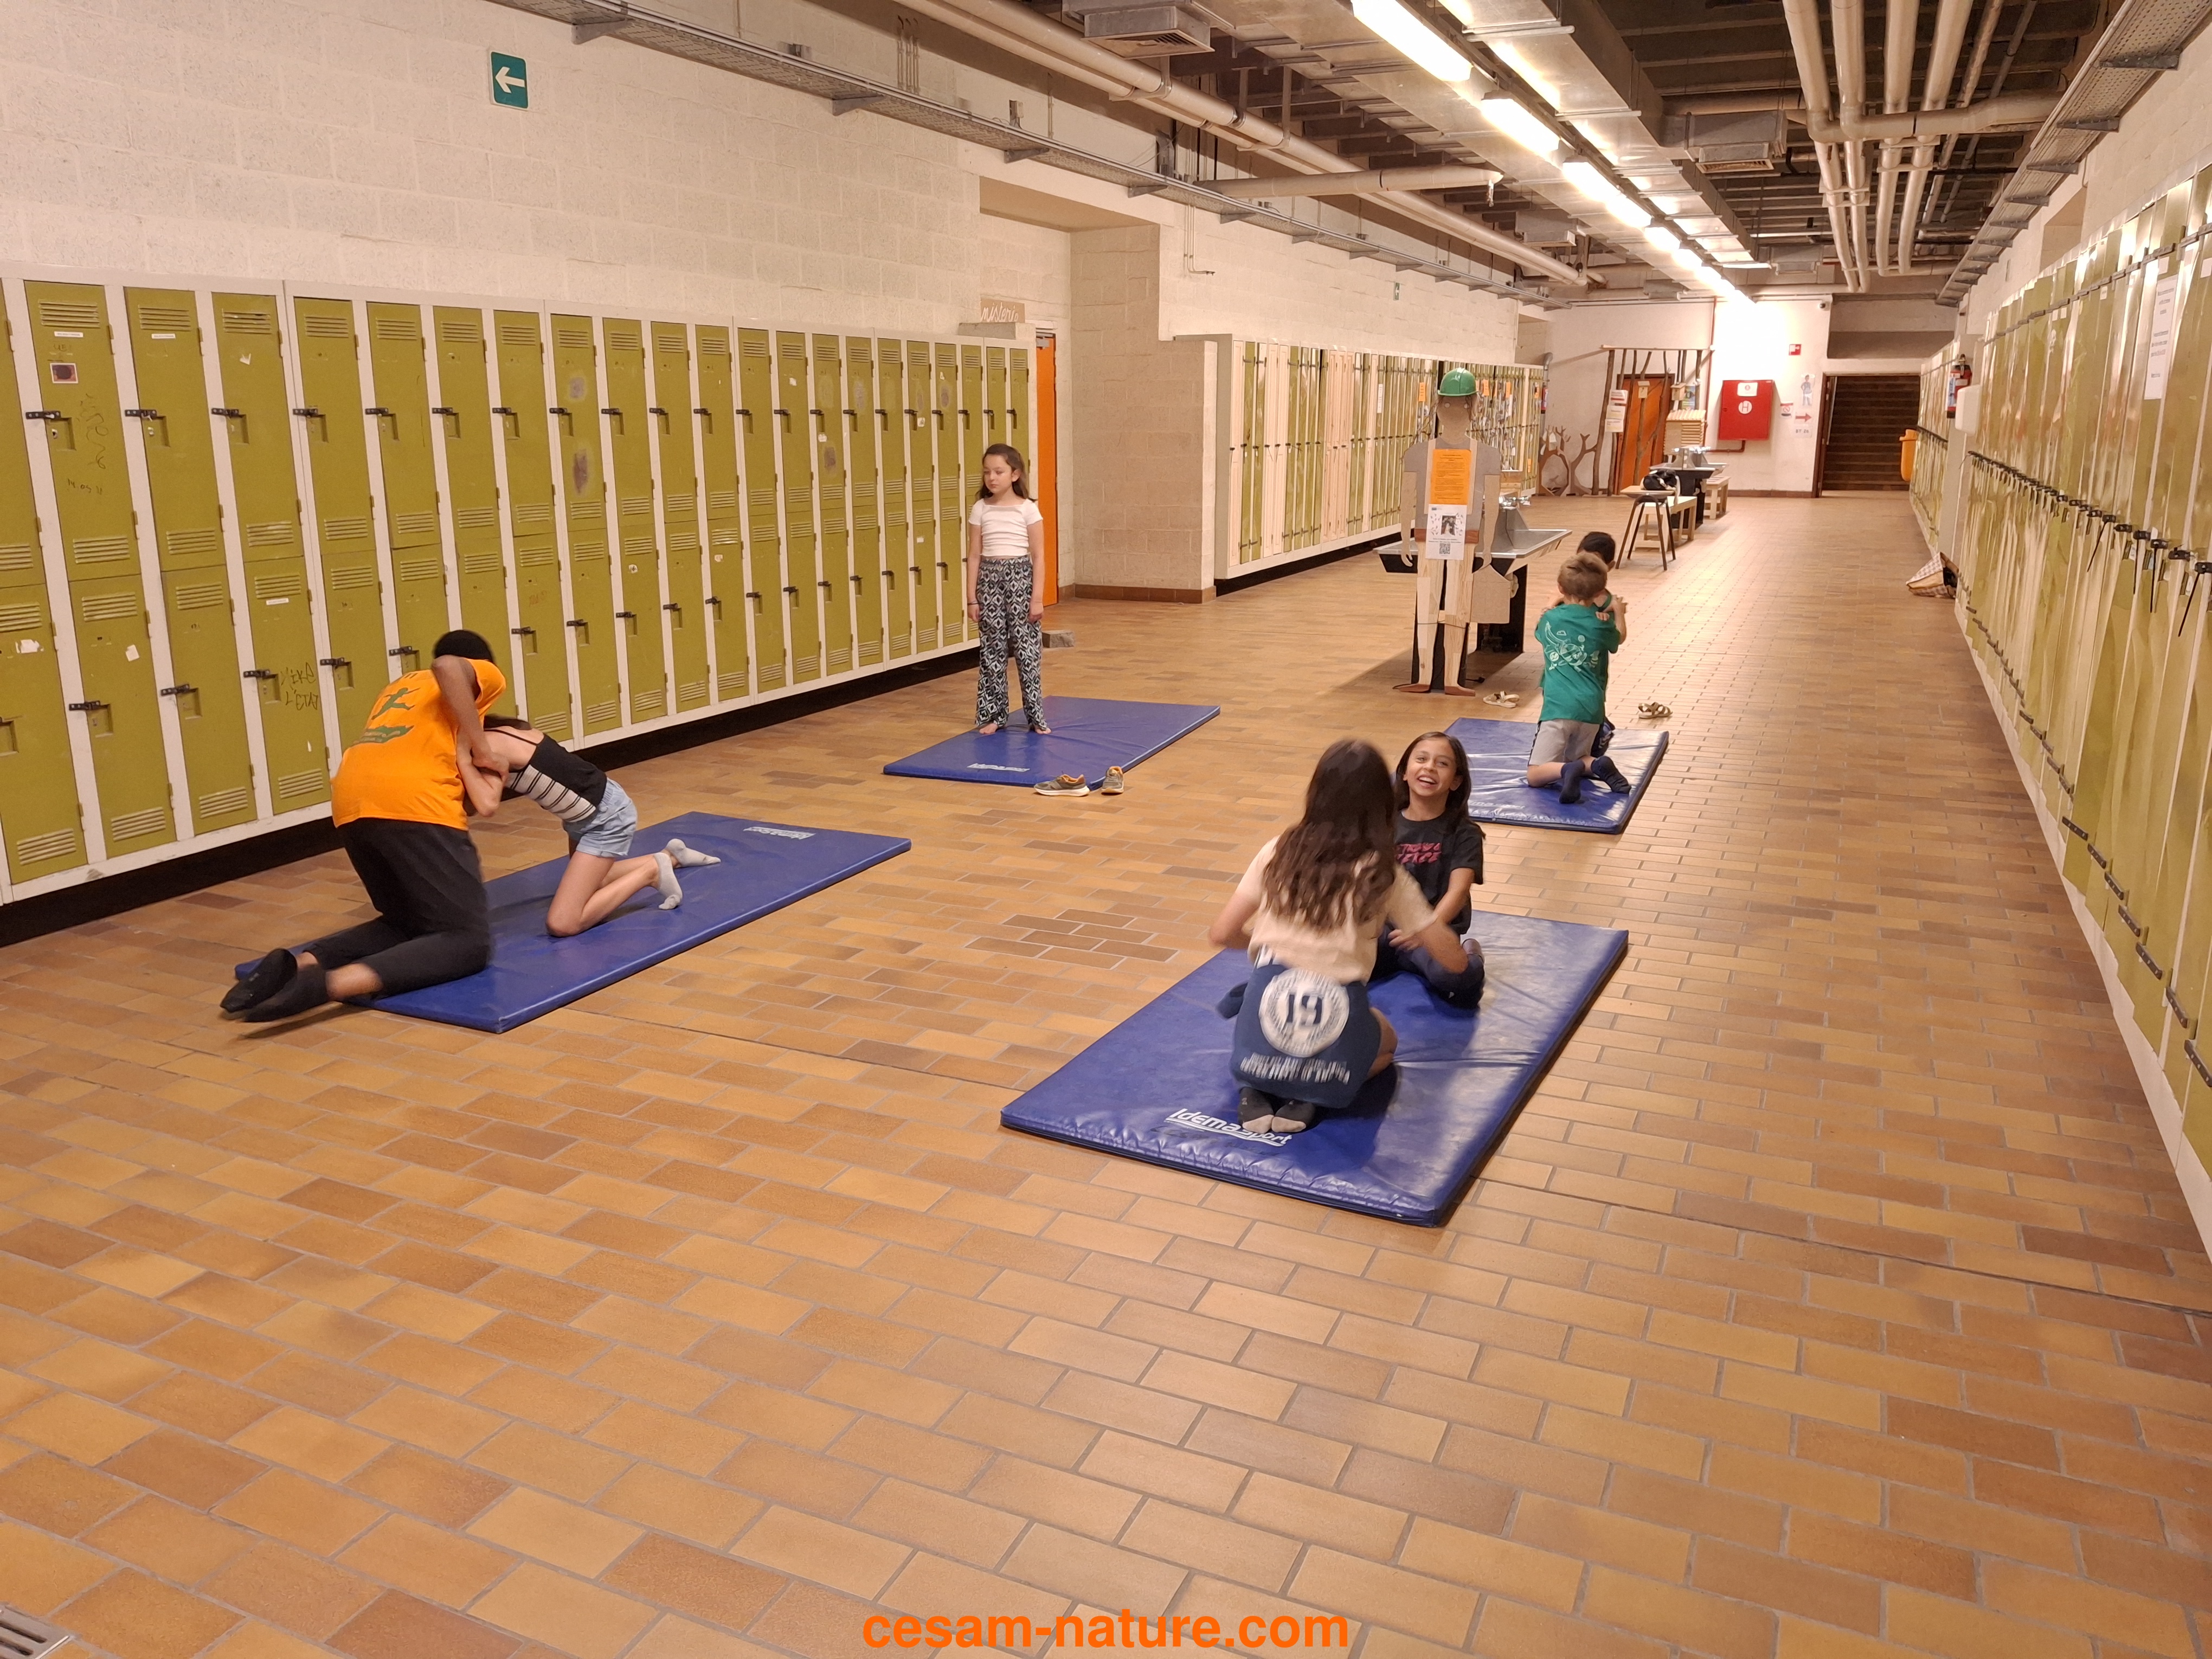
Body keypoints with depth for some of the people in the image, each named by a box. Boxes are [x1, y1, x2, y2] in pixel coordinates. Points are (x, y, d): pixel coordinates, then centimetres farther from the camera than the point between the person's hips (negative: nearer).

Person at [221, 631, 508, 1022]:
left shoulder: (401, 685, 39)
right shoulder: (485, 675, 20)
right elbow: (447, 667, -4)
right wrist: (481, 747, -1)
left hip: (353, 803, 7)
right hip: (413, 804, -7)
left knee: (407, 924, 23)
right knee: (468, 939, -4)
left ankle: (298, 963, -2)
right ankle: (331, 984, -25)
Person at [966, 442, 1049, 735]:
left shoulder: (1028, 509, -3)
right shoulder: (980, 509, 4)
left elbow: (1038, 557, -3)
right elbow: (974, 556, 5)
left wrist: (1037, 598, -9)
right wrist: (972, 598, 1)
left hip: (1020, 577, -2)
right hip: (989, 579, 2)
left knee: (1027, 647, -1)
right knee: (991, 648, 6)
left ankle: (1036, 716, 7)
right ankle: (992, 715, 14)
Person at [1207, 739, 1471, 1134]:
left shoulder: (1279, 851, 4)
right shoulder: (1384, 873, 0)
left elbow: (1222, 934, 7)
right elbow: (1454, 960, 3)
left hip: (1260, 1042, 2)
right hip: (1335, 1048, -1)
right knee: (1386, 1041, 35)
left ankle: (1258, 1090, 7)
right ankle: (1312, 1097, 6)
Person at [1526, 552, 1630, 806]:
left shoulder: (1549, 619, 4)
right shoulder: (1602, 625, 5)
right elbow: (1620, 639, 28)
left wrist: (1554, 604, 39)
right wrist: (1619, 613, 42)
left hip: (1560, 707, -3)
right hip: (1592, 707, 3)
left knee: (1535, 775, -1)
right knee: (1576, 759, 25)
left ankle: (1567, 771, -32)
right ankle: (1597, 766, -8)